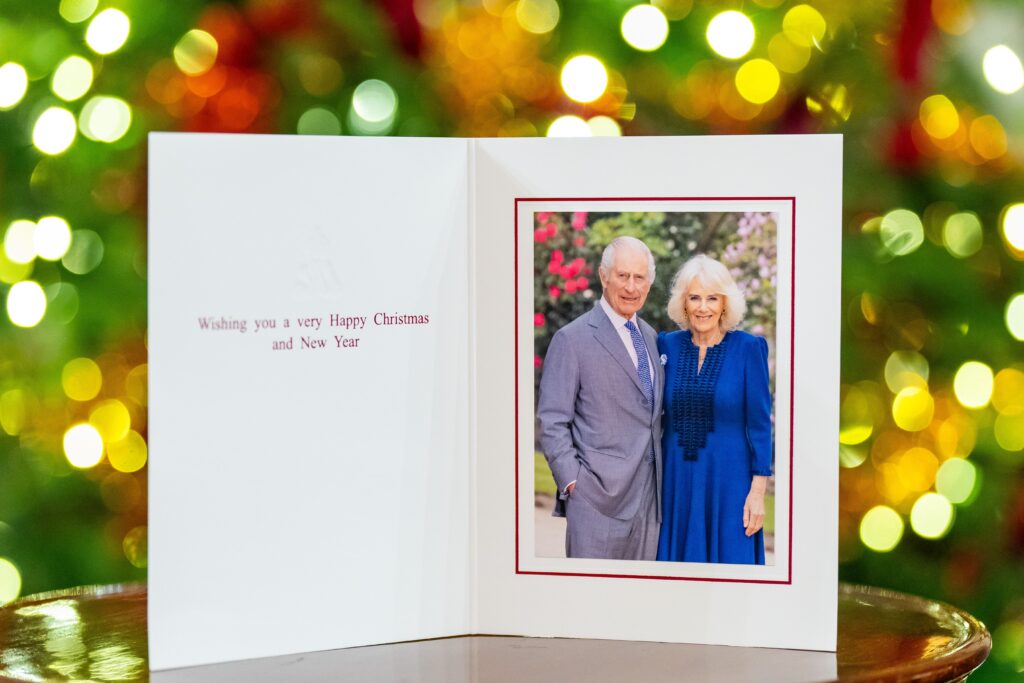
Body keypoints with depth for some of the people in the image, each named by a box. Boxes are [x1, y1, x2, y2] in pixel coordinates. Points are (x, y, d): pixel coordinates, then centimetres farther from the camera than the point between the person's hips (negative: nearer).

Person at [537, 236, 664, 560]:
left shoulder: (650, 336, 15)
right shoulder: (572, 339, -7)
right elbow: (552, 421, -8)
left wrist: (662, 477, 13)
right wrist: (572, 482, -14)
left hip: (648, 493, 6)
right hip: (600, 495, -6)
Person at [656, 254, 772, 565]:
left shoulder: (749, 348, -4)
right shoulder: (667, 345, 4)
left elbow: (760, 425, -4)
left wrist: (758, 491, -8)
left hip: (728, 482, -3)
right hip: (676, 483, 3)